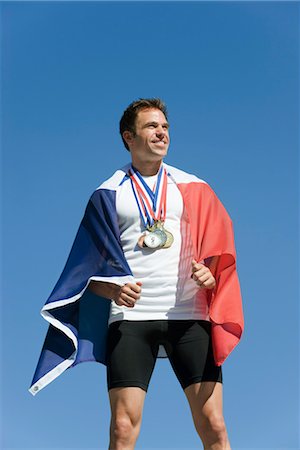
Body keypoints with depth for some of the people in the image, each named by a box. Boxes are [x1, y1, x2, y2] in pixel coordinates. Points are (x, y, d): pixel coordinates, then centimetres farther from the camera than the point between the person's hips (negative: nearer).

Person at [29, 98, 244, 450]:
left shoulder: (193, 188, 14)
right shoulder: (109, 194, 11)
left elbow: (218, 250, 15)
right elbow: (92, 266, 9)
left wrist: (210, 274, -7)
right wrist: (114, 290, -11)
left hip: (189, 316, 1)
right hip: (131, 316, -1)